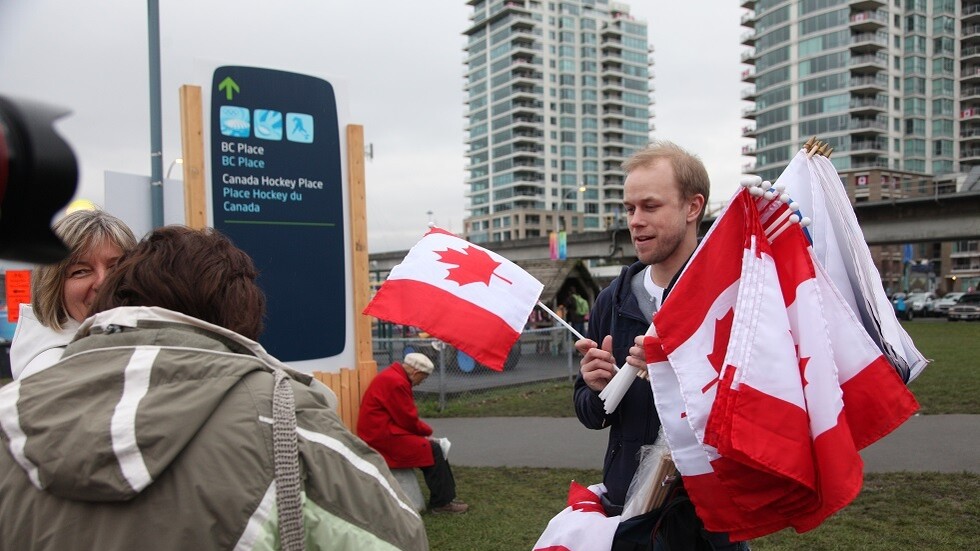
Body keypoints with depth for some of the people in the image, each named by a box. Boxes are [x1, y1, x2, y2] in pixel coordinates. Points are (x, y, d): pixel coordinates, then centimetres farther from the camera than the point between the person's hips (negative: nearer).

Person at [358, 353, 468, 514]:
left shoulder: (394, 376, 13)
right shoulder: (396, 382, -21)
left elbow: (406, 416, 16)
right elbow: (407, 419, -19)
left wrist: (424, 430, 4)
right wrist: (427, 431, -2)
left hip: (385, 431, 11)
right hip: (382, 437, -11)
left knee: (435, 446, 8)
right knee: (432, 450, -13)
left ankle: (447, 495, 11)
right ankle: (441, 502, -3)